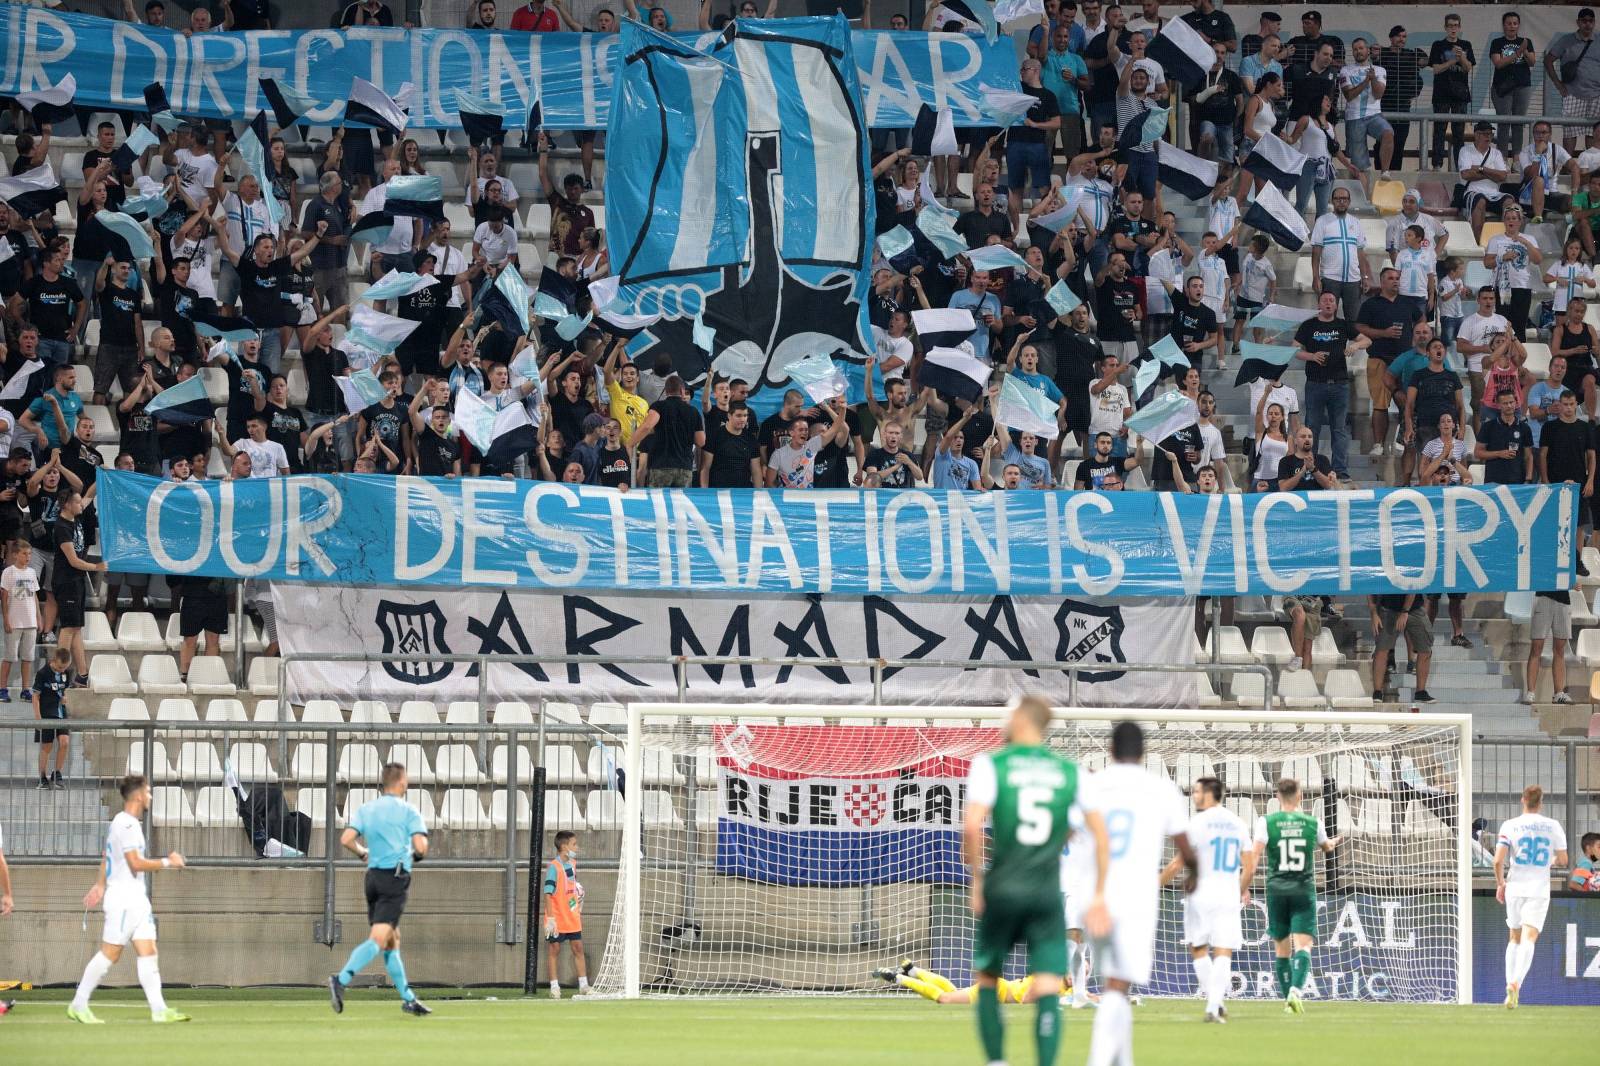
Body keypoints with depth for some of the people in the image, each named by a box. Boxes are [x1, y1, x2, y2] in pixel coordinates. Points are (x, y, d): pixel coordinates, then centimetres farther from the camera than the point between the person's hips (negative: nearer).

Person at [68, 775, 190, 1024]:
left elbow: (107, 858, 26)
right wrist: (167, 863, -13)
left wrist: (100, 885, 33)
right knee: (109, 954, -4)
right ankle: (78, 1005, 4)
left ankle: (159, 1009, -3)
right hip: (123, 898, -10)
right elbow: (135, 863, -22)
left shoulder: (127, 823, 16)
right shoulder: (126, 825, -16)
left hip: (137, 898, 10)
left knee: (148, 952, 2)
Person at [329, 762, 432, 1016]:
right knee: (378, 939, -14)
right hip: (396, 878, -6)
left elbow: (346, 840, -2)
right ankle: (341, 980, -33)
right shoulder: (408, 811, -4)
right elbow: (420, 847, -12)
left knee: (391, 941, 13)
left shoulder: (365, 810, 9)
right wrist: (417, 854, 11)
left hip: (373, 875, 6)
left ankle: (408, 999, 18)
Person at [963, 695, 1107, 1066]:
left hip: (1002, 891, -1)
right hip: (1048, 895, 2)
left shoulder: (990, 765, -3)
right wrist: (1099, 894, 7)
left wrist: (976, 878, -1)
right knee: (1048, 992, -4)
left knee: (987, 980, 16)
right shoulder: (1071, 771, 6)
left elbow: (972, 826, -14)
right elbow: (1101, 833, 4)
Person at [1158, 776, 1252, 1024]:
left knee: (1198, 948, 12)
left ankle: (1213, 1002, 4)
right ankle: (1215, 1006, -13)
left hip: (1200, 895, -3)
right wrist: (1242, 891, 27)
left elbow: (1178, 863, -6)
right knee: (1223, 952, -1)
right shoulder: (1238, 824, 8)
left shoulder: (1197, 823, -7)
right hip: (1228, 897, 3)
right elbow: (1249, 867, 10)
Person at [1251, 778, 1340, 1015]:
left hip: (1277, 889, 1)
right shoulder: (1312, 823, 4)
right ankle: (1296, 989, -31)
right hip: (1304, 889, -1)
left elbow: (1255, 855, -12)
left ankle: (1287, 999, 16)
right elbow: (1326, 847, 25)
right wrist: (1335, 841, 48)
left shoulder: (1266, 822, -2)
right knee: (1303, 945, -8)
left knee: (1281, 949, 12)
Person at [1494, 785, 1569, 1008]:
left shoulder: (1509, 826, -1)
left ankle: (1510, 985, 13)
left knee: (1514, 938, 17)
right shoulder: (1553, 826, 1)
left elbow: (1498, 859, -9)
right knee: (1529, 939, -9)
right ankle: (1516, 983, -28)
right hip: (1539, 889, -1)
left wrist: (1500, 883, 6)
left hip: (1515, 887, 1)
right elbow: (1563, 859, 4)